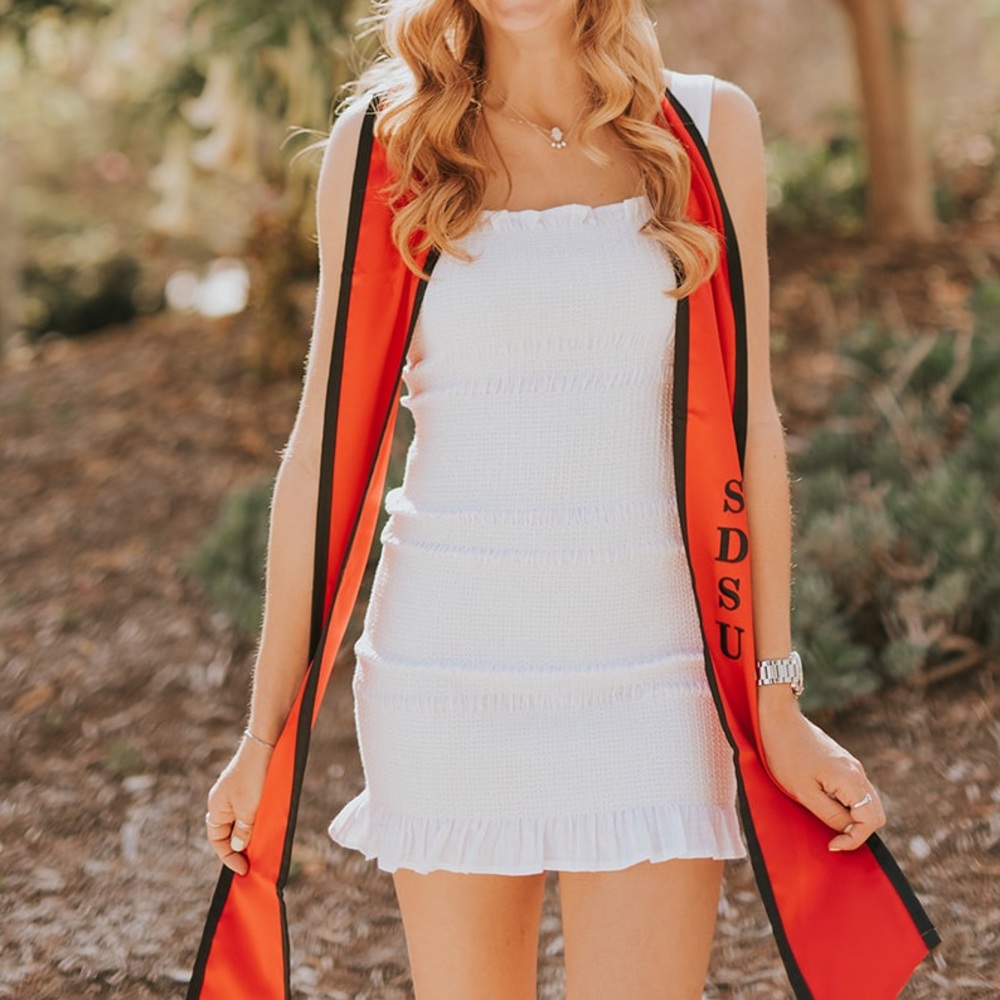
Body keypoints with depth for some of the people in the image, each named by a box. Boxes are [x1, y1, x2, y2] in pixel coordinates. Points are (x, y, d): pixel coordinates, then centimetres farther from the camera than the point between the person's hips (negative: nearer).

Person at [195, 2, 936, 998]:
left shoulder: (710, 128, 4)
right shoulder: (380, 142, 1)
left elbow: (747, 424, 5)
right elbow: (323, 447, 3)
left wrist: (777, 702, 3)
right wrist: (267, 726, 3)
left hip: (648, 683, 0)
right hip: (447, 676, 0)